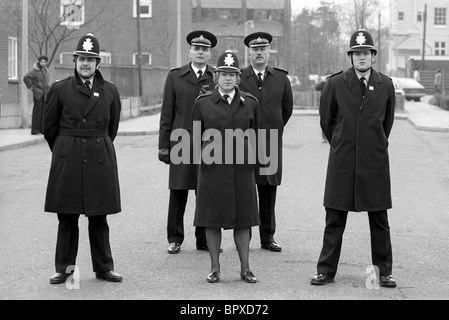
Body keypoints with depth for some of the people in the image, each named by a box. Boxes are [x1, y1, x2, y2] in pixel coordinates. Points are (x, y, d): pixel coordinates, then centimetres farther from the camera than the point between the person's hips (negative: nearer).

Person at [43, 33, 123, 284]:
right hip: (67, 160, -1)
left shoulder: (110, 90, 5)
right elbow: (49, 127, 7)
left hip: (100, 158, 1)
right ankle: (64, 267, 13)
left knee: (99, 217, 7)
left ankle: (104, 267, 15)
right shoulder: (60, 89, 0)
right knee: (67, 216, 3)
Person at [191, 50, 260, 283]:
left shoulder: (250, 103, 6)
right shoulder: (202, 103, 3)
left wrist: (249, 154, 3)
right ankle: (215, 268, 13)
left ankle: (245, 268, 13)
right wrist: (203, 153, -1)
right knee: (212, 220, 3)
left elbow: (256, 135, 14)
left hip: (242, 170, 1)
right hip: (212, 169, -1)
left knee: (243, 220, 5)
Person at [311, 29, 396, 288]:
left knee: (379, 220, 5)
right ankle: (326, 271, 11)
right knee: (334, 219, 4)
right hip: (342, 161, 0)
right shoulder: (336, 84, 0)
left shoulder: (385, 85, 2)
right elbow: (326, 120, 11)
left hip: (375, 160, 1)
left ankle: (384, 271, 14)